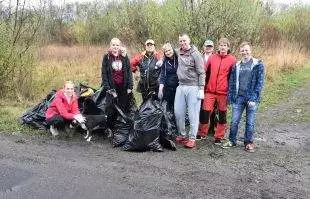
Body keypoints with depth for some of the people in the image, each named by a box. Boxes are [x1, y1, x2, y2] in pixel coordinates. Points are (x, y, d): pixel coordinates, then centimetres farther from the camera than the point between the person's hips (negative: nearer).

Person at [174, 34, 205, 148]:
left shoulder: (195, 54, -5)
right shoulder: (178, 53, 10)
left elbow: (201, 73, -7)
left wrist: (201, 89, -12)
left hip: (193, 87, -5)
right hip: (181, 86, 6)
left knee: (193, 114, -1)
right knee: (178, 112, 7)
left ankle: (192, 138, 9)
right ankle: (182, 135, 23)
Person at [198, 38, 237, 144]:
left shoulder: (232, 59, -1)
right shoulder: (212, 58, 7)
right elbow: (206, 72, 14)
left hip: (223, 92, -2)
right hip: (210, 91, 2)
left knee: (222, 115, 8)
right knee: (206, 112, 4)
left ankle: (219, 136, 21)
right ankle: (201, 133, 20)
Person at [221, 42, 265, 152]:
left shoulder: (258, 65, -1)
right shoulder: (236, 66, 10)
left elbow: (260, 82, -6)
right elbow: (232, 82, 10)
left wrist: (254, 98, -13)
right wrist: (231, 97, 2)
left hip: (251, 98, -3)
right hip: (238, 97, 3)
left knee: (250, 122, 7)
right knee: (234, 121, 5)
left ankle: (249, 142, 22)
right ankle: (232, 140, 21)